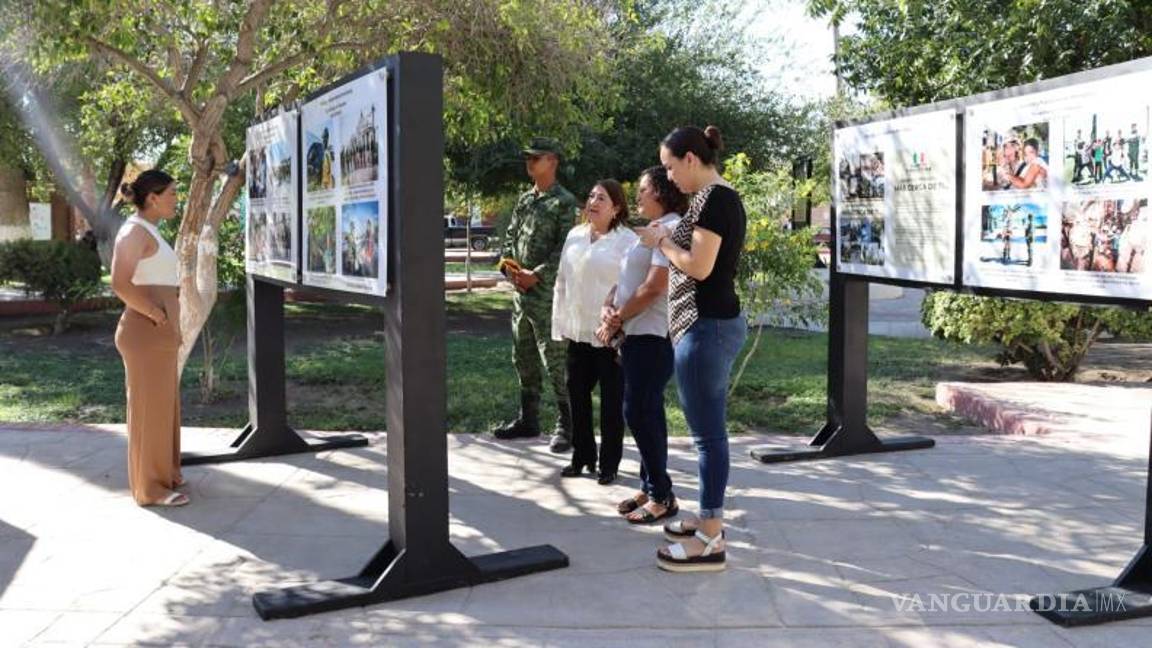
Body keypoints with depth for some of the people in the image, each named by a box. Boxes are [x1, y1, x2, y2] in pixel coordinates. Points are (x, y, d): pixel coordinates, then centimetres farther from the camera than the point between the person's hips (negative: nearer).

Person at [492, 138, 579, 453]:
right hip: (520, 292, 8)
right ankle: (528, 419, 27)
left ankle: (566, 426, 4)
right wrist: (507, 264, -1)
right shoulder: (525, 199, 16)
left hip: (547, 294, -8)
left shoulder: (565, 202, -7)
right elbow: (510, 235, 17)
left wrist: (537, 275, -19)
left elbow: (564, 248, -14)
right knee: (523, 358, 15)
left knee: (555, 361, -5)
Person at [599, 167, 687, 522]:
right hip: (636, 334, 10)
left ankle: (662, 496, 2)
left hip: (653, 336, -10)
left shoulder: (671, 229, -13)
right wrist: (608, 308, -1)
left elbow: (653, 287, -20)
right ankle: (649, 488, 21)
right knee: (645, 413, 13)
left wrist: (617, 319, -10)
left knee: (640, 413, -8)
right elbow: (625, 279, 18)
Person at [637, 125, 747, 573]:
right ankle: (711, 519, 26)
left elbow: (699, 266, -21)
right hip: (718, 322, 11)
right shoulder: (724, 197, 16)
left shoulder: (712, 199, -15)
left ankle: (710, 541, 1)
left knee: (707, 432, -5)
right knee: (709, 429, 16)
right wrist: (670, 240, 11)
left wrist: (662, 243, -6)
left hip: (706, 326, -11)